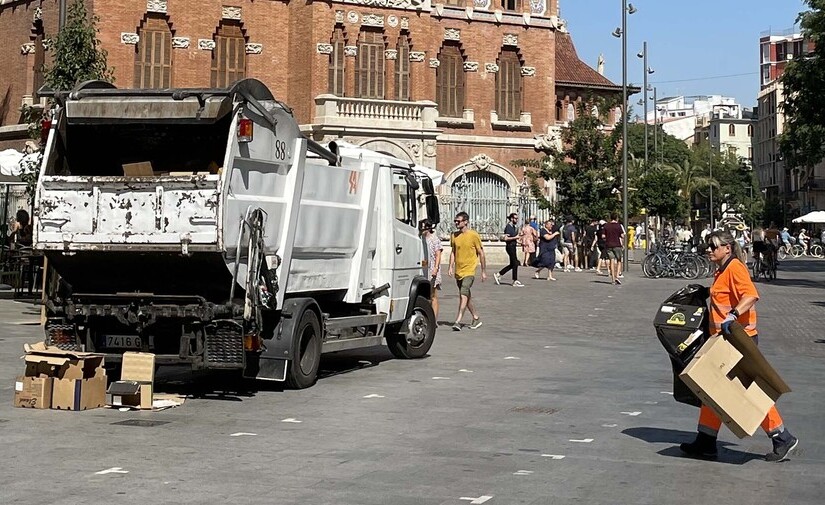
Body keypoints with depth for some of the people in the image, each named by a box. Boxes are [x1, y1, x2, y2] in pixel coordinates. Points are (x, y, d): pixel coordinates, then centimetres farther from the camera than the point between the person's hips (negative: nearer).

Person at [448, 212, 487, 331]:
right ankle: (476, 318, 28)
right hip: (458, 271, 6)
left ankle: (458, 321, -23)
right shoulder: (454, 235, 7)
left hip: (469, 270, -6)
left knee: (464, 294, -18)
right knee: (466, 296, 14)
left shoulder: (473, 235, -8)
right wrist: (451, 267, 2)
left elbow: (481, 254, -2)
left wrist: (484, 271, -2)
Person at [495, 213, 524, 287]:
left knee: (512, 264, 12)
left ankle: (498, 274, 19)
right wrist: (515, 237, -19)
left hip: (513, 247, 10)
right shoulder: (508, 227, -15)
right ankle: (515, 281, 0)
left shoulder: (513, 227, 15)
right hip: (510, 247, -10)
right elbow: (506, 238, -24)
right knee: (515, 264, -6)